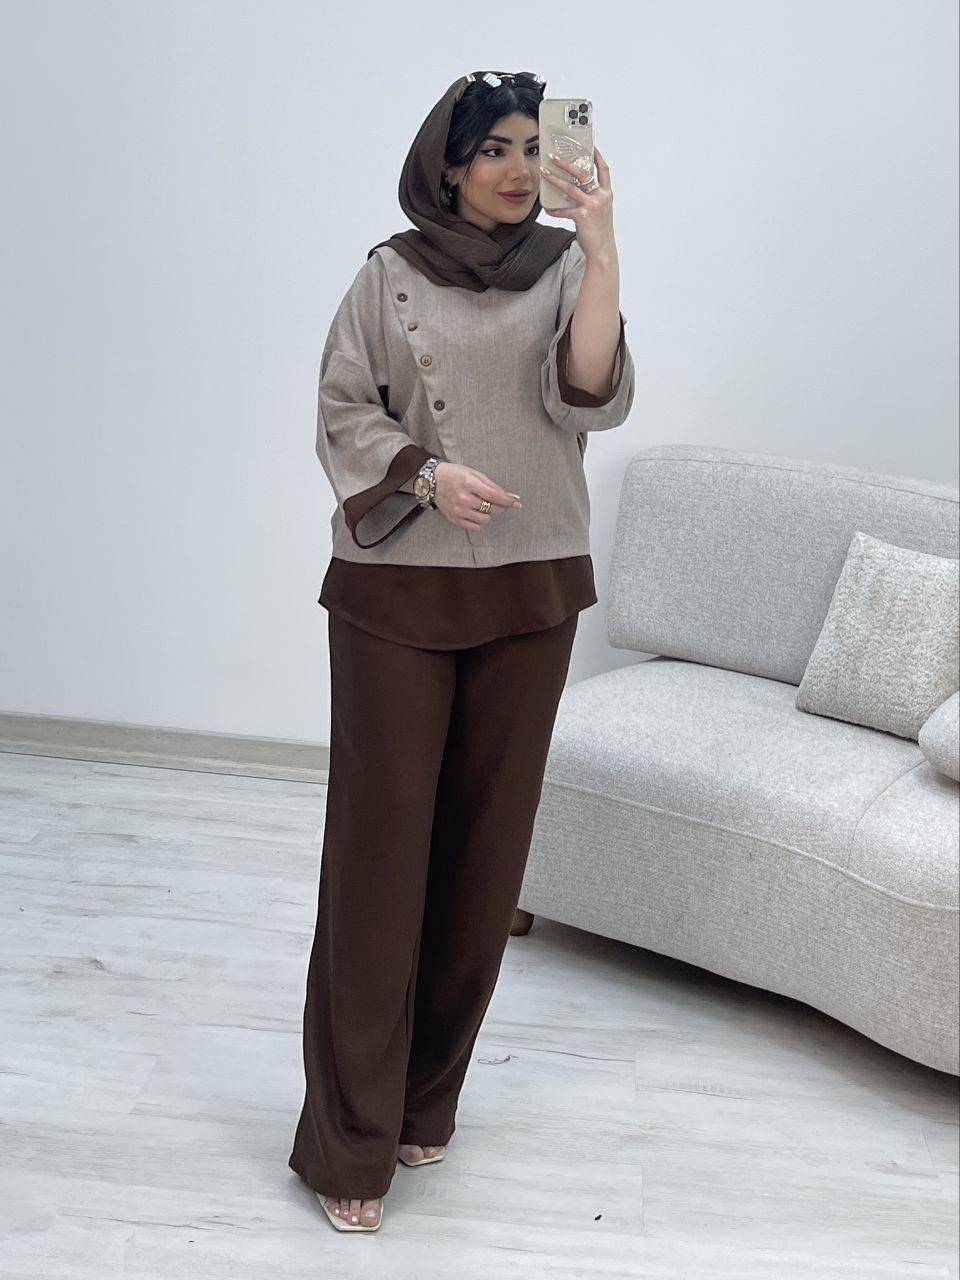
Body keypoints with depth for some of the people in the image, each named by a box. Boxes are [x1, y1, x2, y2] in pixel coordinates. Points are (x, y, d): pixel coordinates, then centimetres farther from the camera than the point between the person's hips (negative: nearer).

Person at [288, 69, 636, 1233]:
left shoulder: (564, 270, 6)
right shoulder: (389, 275, 2)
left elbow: (593, 399, -10)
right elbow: (343, 417, 0)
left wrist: (600, 247, -18)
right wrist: (428, 475, -17)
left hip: (529, 591, 2)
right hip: (397, 589, -2)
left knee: (486, 841, 7)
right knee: (380, 840, -3)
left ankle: (425, 1096, 25)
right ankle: (349, 1139, 6)